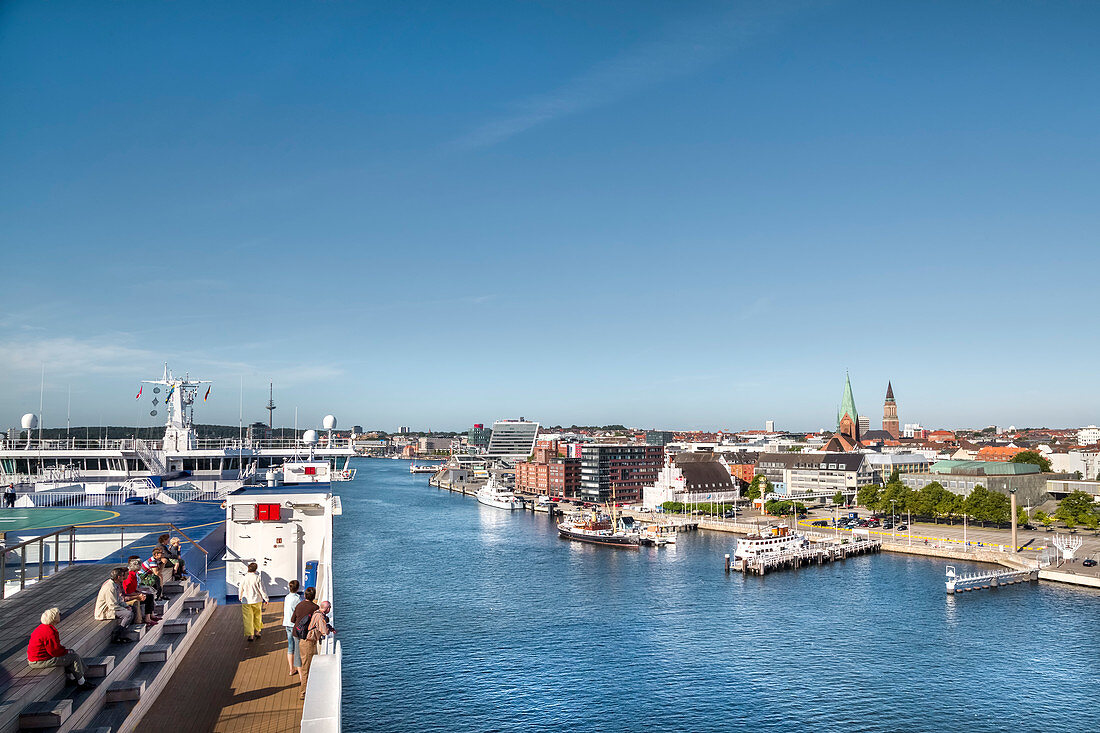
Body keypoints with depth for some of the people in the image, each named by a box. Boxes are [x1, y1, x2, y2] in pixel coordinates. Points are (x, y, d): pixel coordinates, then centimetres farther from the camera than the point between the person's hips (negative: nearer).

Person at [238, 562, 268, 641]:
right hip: (257, 600, 0)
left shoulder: (243, 578, -6)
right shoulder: (258, 578, -12)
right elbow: (262, 589, -10)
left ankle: (250, 635, 4)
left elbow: (240, 589, 7)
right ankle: (257, 632, 27)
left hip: (246, 601, 0)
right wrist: (266, 599, 1)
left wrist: (240, 597, 26)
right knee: (257, 617, 19)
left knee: (248, 618, 6)